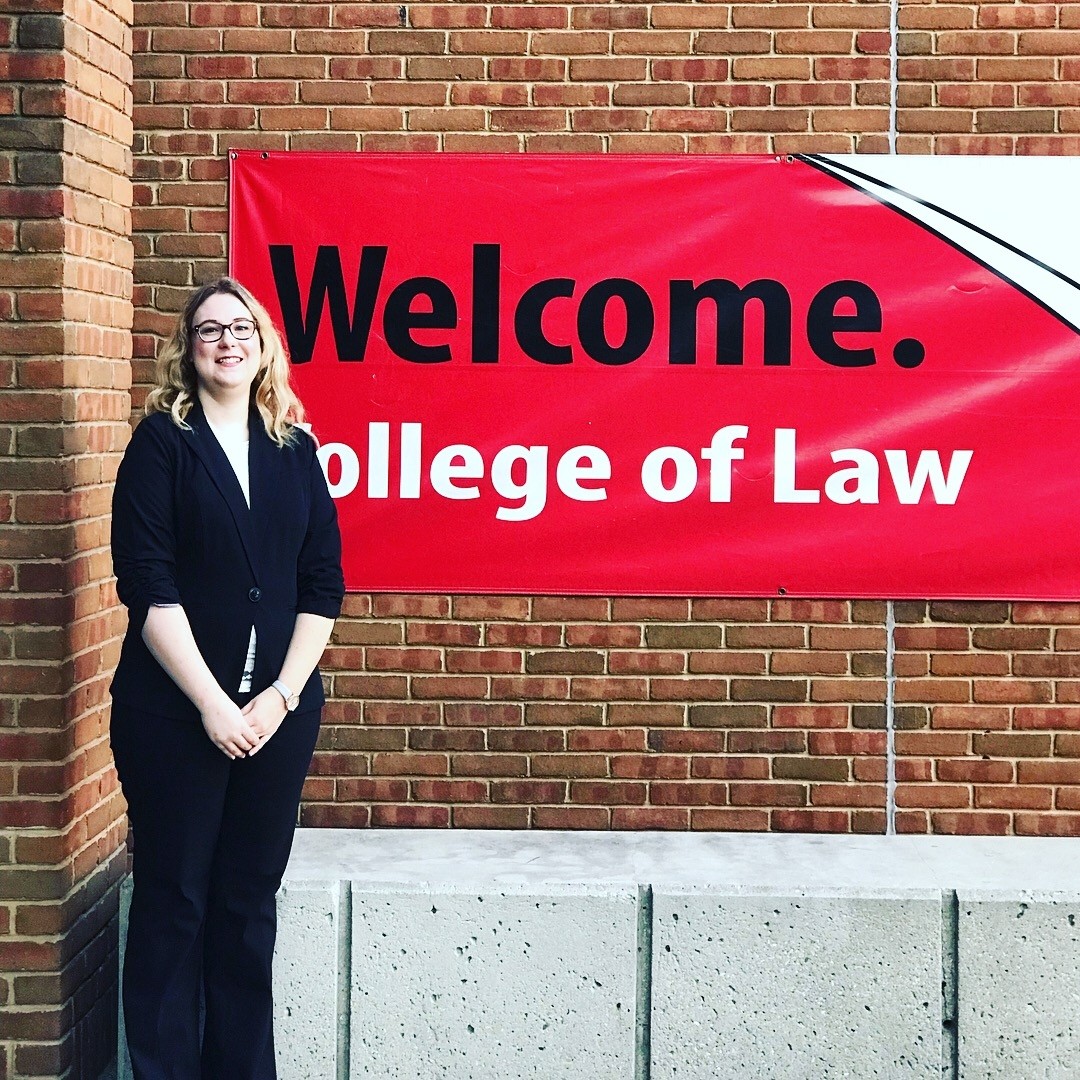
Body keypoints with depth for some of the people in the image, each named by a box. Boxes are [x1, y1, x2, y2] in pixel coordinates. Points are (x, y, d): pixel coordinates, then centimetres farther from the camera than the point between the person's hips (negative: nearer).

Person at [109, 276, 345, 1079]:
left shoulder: (295, 449, 10)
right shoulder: (162, 442, -1)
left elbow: (323, 583, 7)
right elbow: (149, 585, -9)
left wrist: (283, 693, -5)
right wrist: (211, 702, -14)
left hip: (278, 709, 3)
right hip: (174, 709, -3)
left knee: (249, 904, 9)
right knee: (173, 904, 2)